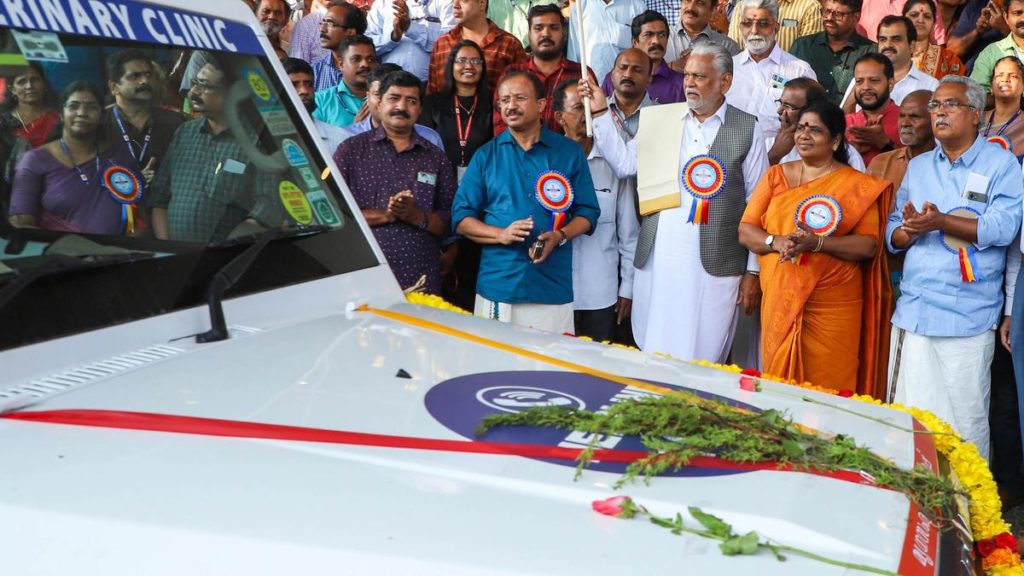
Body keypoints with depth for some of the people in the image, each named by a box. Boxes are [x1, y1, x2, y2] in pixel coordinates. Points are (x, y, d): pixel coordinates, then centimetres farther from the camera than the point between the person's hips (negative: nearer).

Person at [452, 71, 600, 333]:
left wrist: (560, 236, -12)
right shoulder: (486, 155, 8)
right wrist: (500, 234, -12)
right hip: (497, 288, 0)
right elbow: (461, 218, 5)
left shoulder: (569, 152, 8)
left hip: (554, 289, 0)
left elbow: (587, 213, 8)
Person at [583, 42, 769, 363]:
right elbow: (623, 163, 5)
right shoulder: (659, 119, 10)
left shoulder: (747, 129, 1)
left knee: (702, 359, 2)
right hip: (656, 260, 3)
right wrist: (600, 112, -1)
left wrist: (753, 271, -1)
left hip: (713, 264, -3)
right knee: (651, 356, 9)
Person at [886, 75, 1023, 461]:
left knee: (967, 421, 1)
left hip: (968, 318, -4)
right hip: (913, 312, 5)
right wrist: (910, 231, -12)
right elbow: (892, 234, 11)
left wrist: (941, 222, -23)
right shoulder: (918, 167, 16)